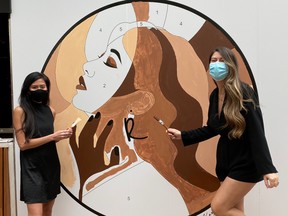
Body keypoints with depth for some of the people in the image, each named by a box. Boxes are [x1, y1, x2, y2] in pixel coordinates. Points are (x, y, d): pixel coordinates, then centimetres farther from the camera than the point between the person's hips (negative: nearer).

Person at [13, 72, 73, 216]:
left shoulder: (50, 111, 8)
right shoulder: (20, 111, -8)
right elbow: (23, 144, -14)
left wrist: (61, 135, 0)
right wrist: (52, 136, -17)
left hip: (51, 164, 6)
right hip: (32, 168, -6)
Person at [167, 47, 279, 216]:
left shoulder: (244, 93, -17)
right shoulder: (215, 95, 4)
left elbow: (257, 132, -22)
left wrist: (267, 168, -28)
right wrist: (183, 135, 10)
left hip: (246, 162, -7)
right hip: (226, 161, 7)